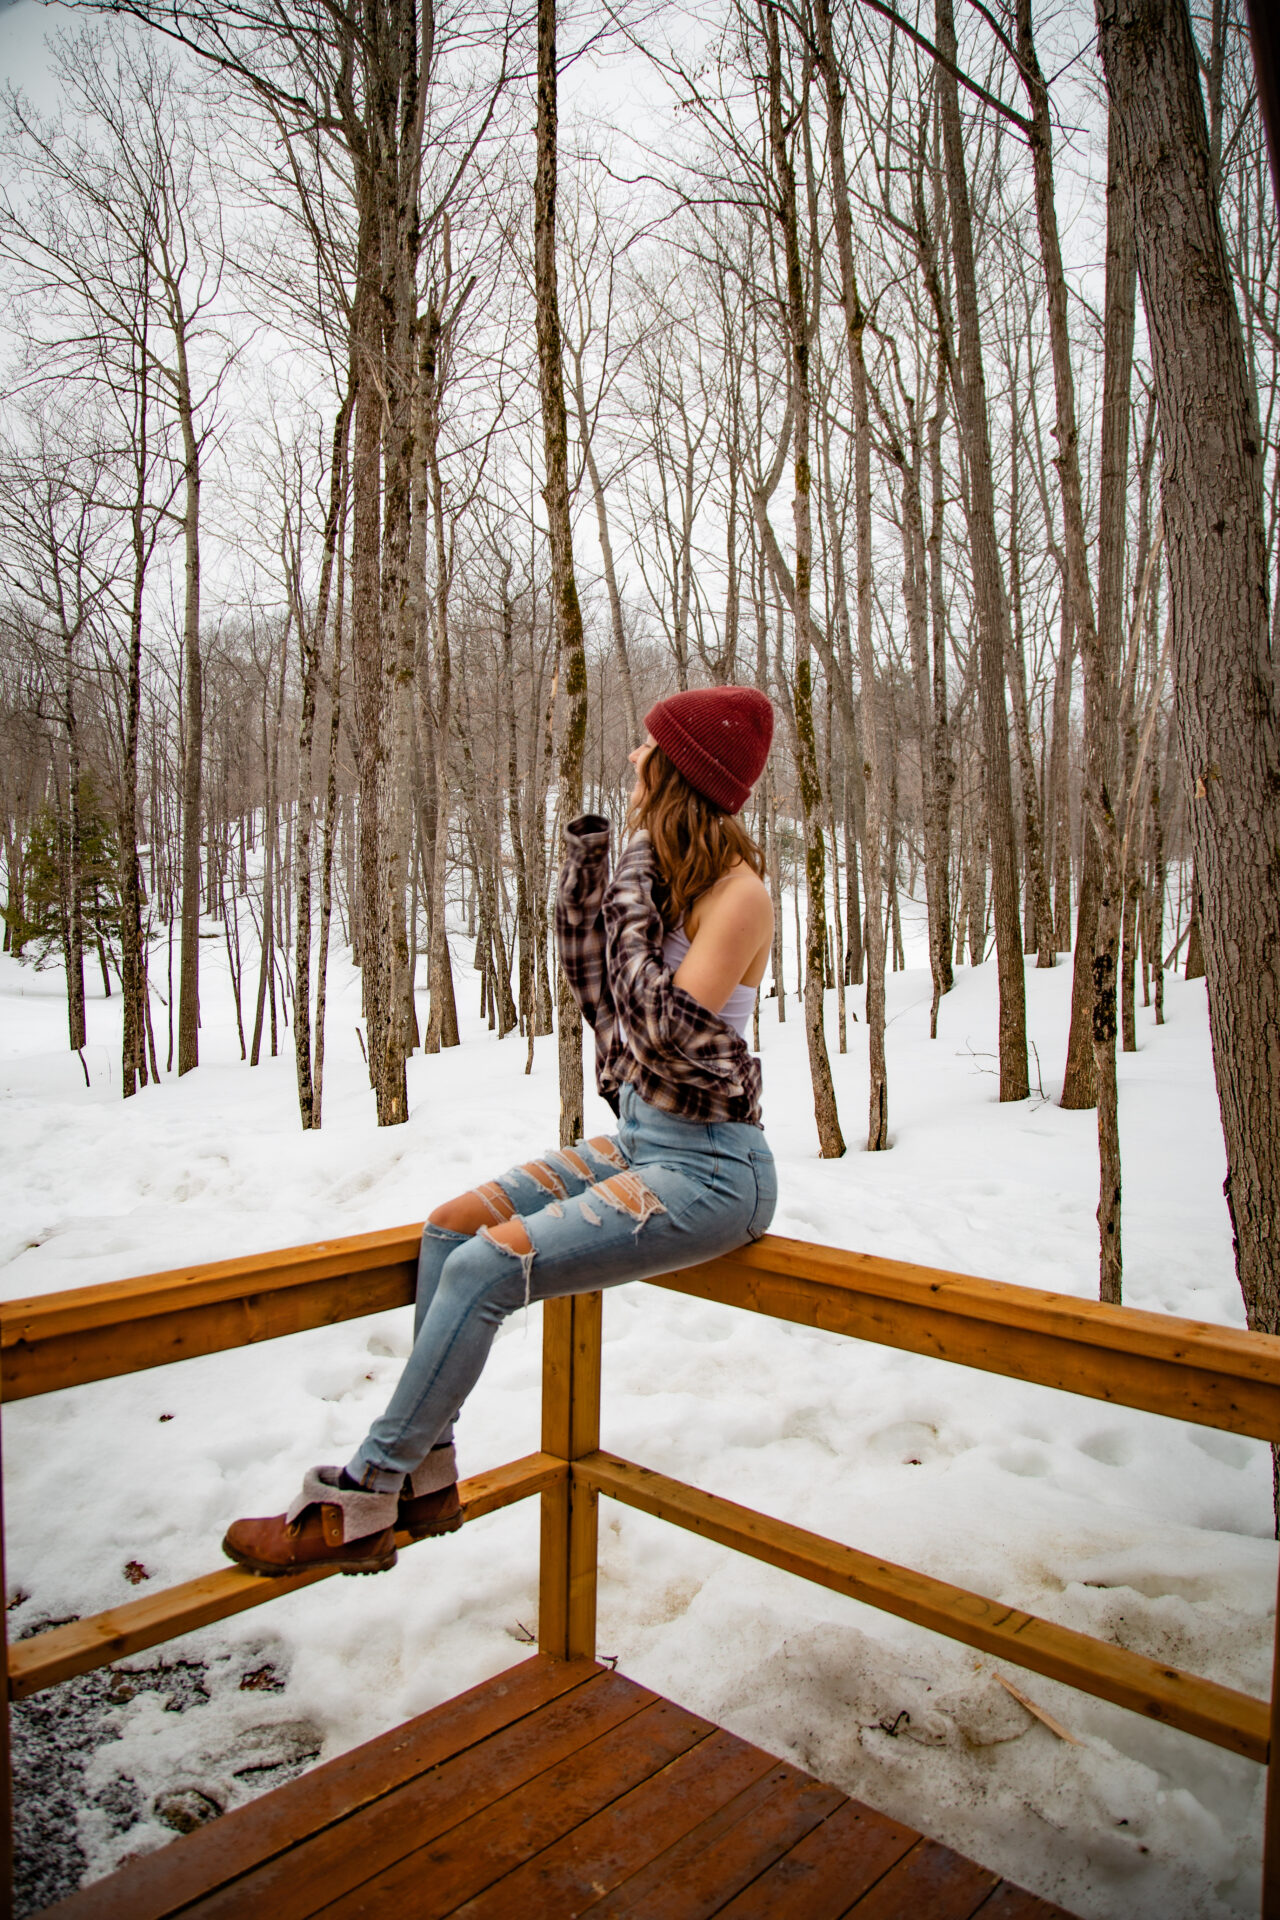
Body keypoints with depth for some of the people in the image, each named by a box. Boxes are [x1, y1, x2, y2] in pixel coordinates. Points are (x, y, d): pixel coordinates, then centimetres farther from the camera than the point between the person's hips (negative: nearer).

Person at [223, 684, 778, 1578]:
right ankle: (426, 1476, 6)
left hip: (708, 1168, -8)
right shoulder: (662, 872, 9)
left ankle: (358, 1505, -2)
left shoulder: (737, 892, -16)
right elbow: (601, 997, 15)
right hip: (639, 1140, 8)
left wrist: (633, 906, -18)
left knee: (484, 1268, -18)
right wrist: (581, 877, 5)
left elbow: (667, 1033, -25)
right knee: (451, 1225, -4)